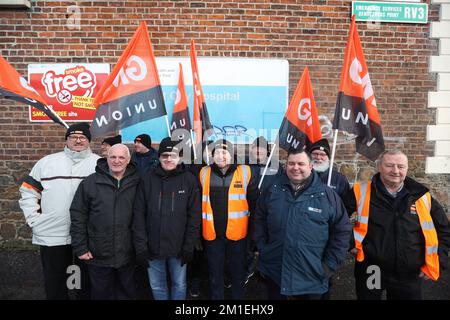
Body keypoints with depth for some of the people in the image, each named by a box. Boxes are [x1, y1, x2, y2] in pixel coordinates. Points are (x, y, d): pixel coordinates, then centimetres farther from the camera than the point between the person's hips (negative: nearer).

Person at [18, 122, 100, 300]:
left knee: (86, 279, 15)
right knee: (55, 282, 16)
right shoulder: (46, 162, 6)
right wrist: (34, 218, 1)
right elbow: (28, 191, 10)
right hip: (51, 235, 2)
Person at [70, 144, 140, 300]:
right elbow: (78, 216, -3)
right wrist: (80, 248, -5)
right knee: (101, 293, 19)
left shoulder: (136, 184, -4)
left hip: (127, 256, 1)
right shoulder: (90, 183, -5)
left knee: (127, 292, 20)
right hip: (98, 256, 0)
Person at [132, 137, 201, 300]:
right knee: (157, 286, 17)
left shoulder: (189, 180, -6)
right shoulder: (147, 180, -3)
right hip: (153, 247, 1)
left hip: (179, 248, -1)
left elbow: (194, 215, -5)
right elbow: (139, 215, -2)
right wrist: (141, 246, -7)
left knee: (179, 285, 16)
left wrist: (189, 247, -7)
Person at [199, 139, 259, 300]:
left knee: (238, 271, 17)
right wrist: (199, 228, 5)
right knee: (215, 272, 18)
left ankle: (238, 297, 39)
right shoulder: (204, 173, 0)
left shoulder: (245, 172, -6)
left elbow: (254, 201, -2)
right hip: (212, 233, 2)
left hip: (237, 232, -1)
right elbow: (198, 202, 6)